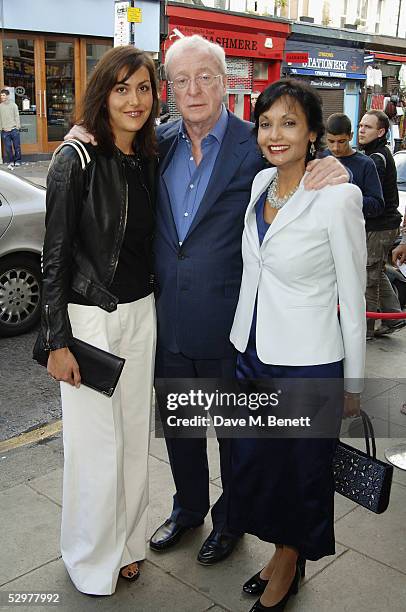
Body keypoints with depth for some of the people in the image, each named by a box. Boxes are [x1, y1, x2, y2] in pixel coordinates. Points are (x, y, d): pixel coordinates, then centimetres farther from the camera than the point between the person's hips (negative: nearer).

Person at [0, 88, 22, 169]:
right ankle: (11, 162, 10)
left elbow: (17, 116, 1)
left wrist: (17, 127, -7)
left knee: (17, 146, 4)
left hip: (14, 129, -1)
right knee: (8, 147, 0)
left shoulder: (13, 105, 2)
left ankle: (17, 161, 17)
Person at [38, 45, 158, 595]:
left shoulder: (147, 161, 6)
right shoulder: (76, 161, -12)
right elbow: (56, 256, -12)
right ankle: (92, 559, 27)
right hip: (89, 318, -6)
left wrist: (151, 308, 14)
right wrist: (58, 342, -13)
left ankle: (125, 543, 35)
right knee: (96, 442, 4)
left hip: (140, 313, 6)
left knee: (134, 434, 15)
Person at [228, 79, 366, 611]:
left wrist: (354, 382, -6)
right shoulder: (260, 183, 3)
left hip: (306, 362, -6)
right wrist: (244, 340, 16)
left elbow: (353, 297, -11)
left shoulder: (337, 197, -17)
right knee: (255, 460, 19)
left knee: (300, 467, 13)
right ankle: (282, 554, 43)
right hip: (254, 350, 7)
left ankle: (290, 564, 39)